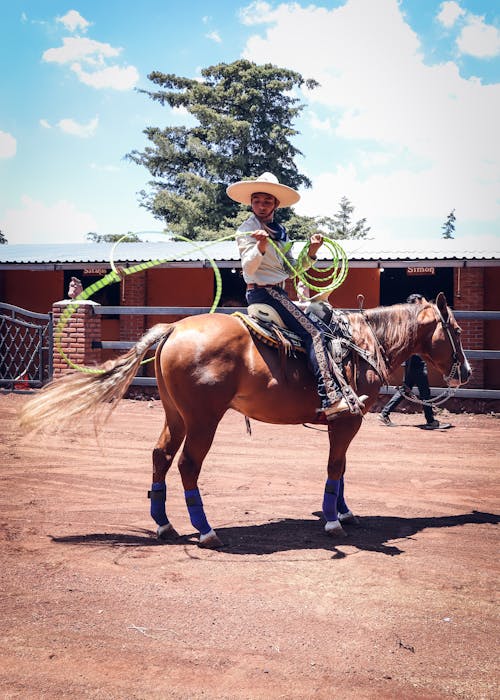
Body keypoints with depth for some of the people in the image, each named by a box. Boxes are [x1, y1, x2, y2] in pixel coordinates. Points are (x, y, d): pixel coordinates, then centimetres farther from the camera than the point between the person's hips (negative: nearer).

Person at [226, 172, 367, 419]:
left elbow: (291, 269, 15)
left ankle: (341, 388, 11)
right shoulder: (247, 230, -7)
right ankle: (331, 399, -25)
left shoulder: (280, 231, 15)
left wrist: (311, 253, -1)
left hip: (279, 292, 9)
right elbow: (249, 267, -18)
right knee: (313, 333, -18)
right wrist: (261, 247, -37)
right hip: (262, 292, -9)